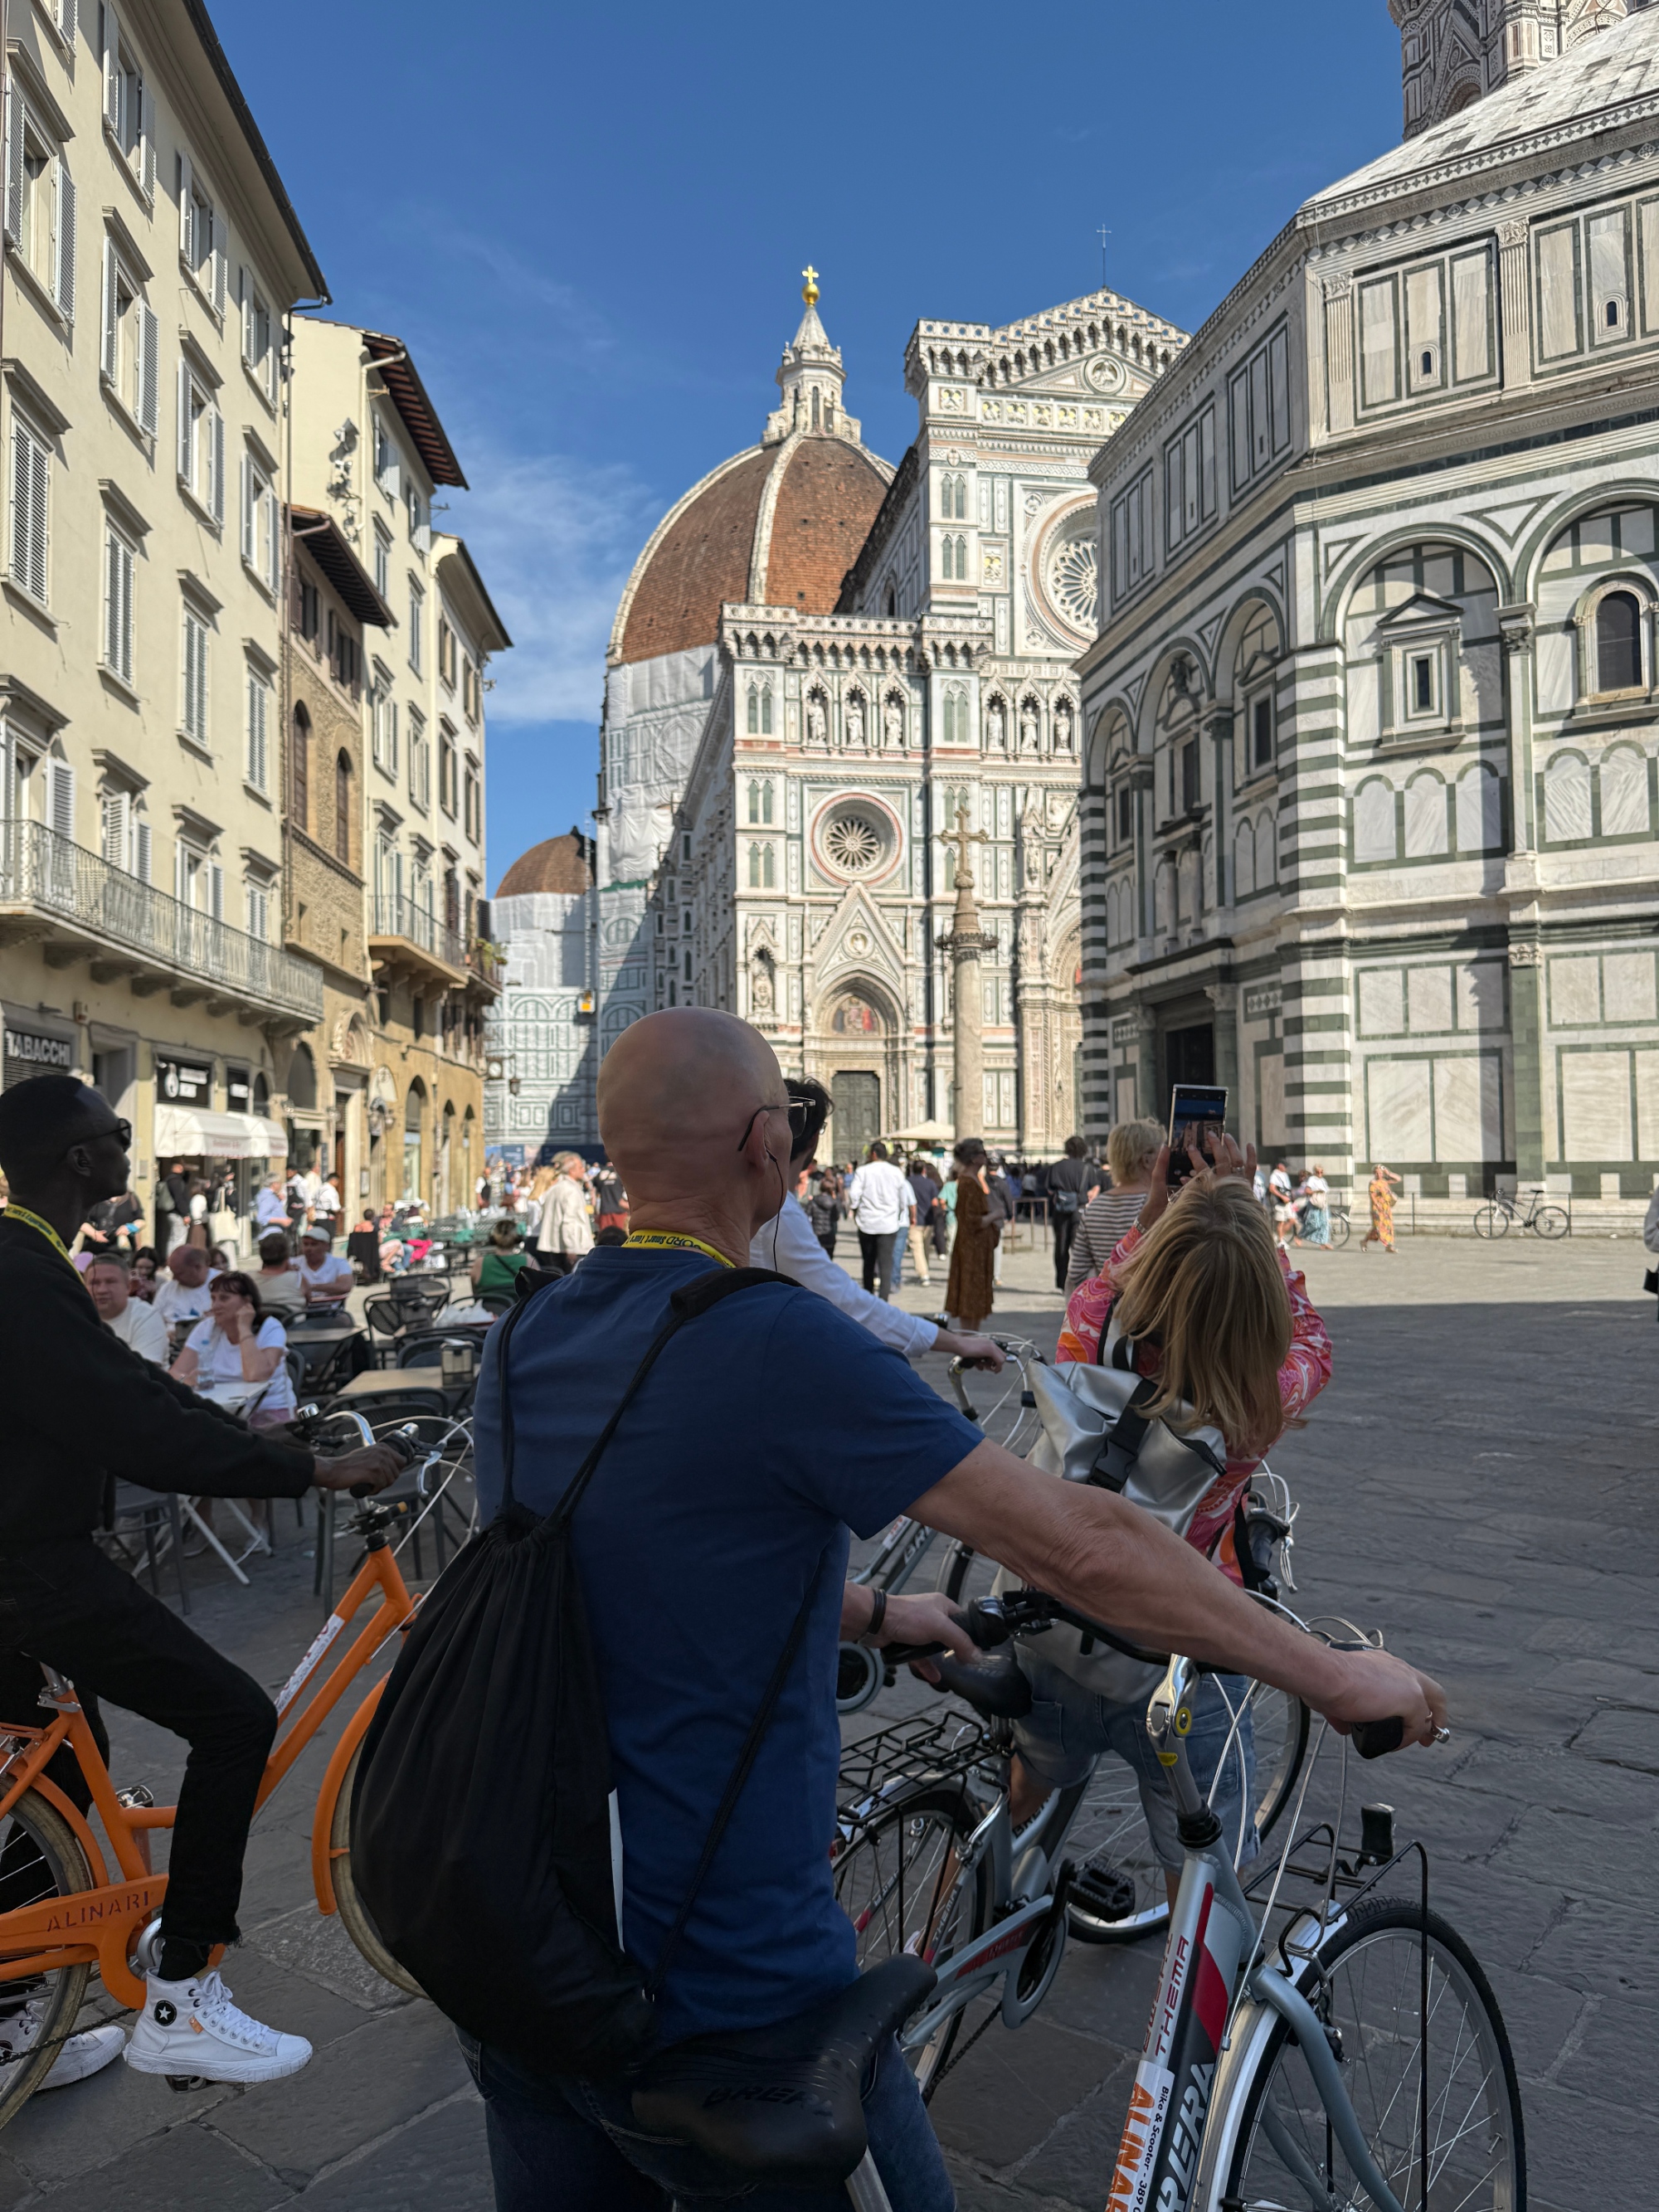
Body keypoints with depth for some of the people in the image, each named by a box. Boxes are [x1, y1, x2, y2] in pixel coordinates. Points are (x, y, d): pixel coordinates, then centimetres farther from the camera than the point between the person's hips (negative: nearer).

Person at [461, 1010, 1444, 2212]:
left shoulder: (525, 1343, 0)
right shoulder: (778, 1344, -24)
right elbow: (1079, 1545, -21)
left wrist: (871, 1614, 25)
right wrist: (1334, 1674, -8)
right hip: (722, 1995, -7)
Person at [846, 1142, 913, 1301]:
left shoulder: (863, 1171, -3)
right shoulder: (896, 1172, 3)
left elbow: (853, 1195, -10)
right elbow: (904, 1200, 8)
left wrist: (853, 1212, 7)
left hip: (866, 1223, 0)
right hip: (889, 1224, 0)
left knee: (868, 1262, 15)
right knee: (886, 1263, -4)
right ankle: (883, 1298, -17)